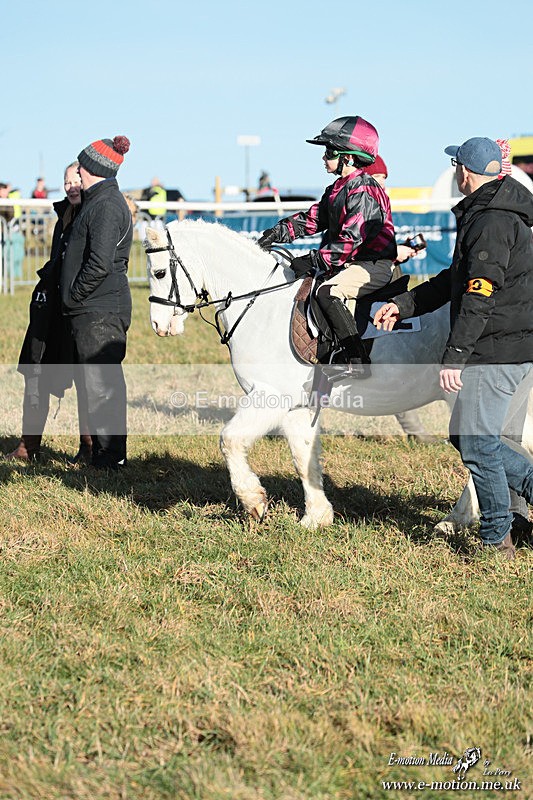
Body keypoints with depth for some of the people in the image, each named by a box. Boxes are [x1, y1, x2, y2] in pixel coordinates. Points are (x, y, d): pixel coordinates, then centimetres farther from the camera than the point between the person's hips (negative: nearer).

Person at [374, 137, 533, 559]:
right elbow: (458, 278, 22)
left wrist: (454, 357, -22)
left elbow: (479, 295, -23)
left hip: (497, 350, -10)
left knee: (477, 444, -2)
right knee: (466, 437, 16)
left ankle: (497, 540, 7)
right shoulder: (488, 212, 17)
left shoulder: (492, 220, -17)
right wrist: (404, 304, 18)